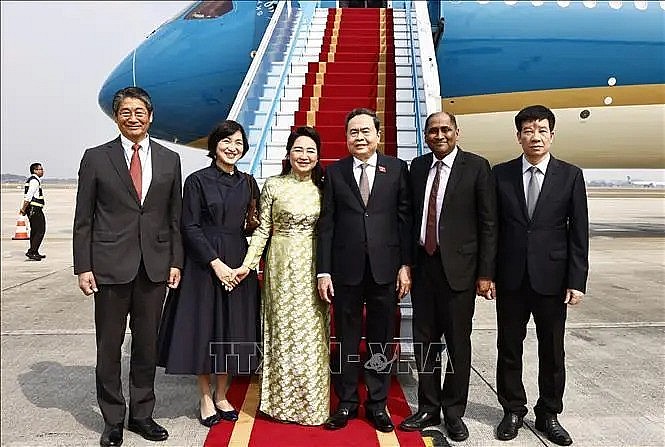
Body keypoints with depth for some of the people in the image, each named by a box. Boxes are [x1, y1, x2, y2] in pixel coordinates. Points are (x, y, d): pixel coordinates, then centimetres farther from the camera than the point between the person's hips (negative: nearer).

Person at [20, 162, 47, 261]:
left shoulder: (30, 180, 20)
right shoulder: (34, 181, -14)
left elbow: (27, 196, 20)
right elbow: (28, 196, -20)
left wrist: (23, 208, 18)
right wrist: (24, 209, -18)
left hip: (32, 209, 11)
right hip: (35, 209, -11)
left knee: (34, 231, 15)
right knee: (40, 231, -10)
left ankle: (35, 252, 22)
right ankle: (31, 252, -11)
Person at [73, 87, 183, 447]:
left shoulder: (169, 160, 7)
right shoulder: (96, 158, 1)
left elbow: (175, 217, 8)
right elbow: (83, 219, 1)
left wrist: (175, 261, 4)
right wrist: (82, 266, -4)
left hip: (155, 265, 2)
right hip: (110, 265, -2)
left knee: (147, 343, 11)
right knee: (109, 345, 8)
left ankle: (141, 414, 28)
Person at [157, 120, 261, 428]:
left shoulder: (247, 182, 8)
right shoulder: (197, 180, -5)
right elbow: (190, 228, -9)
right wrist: (216, 263, -15)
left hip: (238, 263, 4)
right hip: (203, 263, -4)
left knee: (232, 329, 10)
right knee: (203, 327, 4)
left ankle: (221, 396, 26)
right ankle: (205, 398, 21)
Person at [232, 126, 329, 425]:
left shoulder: (322, 187, 6)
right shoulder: (273, 185, -2)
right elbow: (263, 229, -1)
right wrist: (248, 264, -9)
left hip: (314, 266, 2)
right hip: (282, 265, -2)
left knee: (312, 332, 6)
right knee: (284, 329, 6)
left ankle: (312, 401, 22)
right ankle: (283, 401, 22)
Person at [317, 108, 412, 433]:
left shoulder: (397, 168, 4)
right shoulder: (334, 172, 4)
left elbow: (405, 218, 2)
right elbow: (326, 223, 1)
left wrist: (405, 265, -3)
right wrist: (323, 271, -3)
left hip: (385, 268, 0)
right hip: (346, 269, 0)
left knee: (381, 339, 10)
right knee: (346, 339, 11)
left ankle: (377, 404, 26)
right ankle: (346, 403, 27)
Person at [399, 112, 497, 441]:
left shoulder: (476, 167, -4)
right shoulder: (418, 167, 9)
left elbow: (488, 224, -5)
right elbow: (412, 215, 11)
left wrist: (485, 273, -8)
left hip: (458, 267, -4)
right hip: (422, 264, 4)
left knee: (458, 342, 7)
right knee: (424, 340, 11)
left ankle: (454, 412, 24)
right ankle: (428, 409, 27)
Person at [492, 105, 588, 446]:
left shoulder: (570, 175, 0)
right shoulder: (501, 174, 2)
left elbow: (578, 233, -1)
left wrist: (577, 282, -6)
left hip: (552, 278, 0)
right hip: (510, 277, 1)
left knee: (552, 351, 10)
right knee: (509, 349, 10)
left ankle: (548, 414, 28)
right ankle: (513, 411, 27)